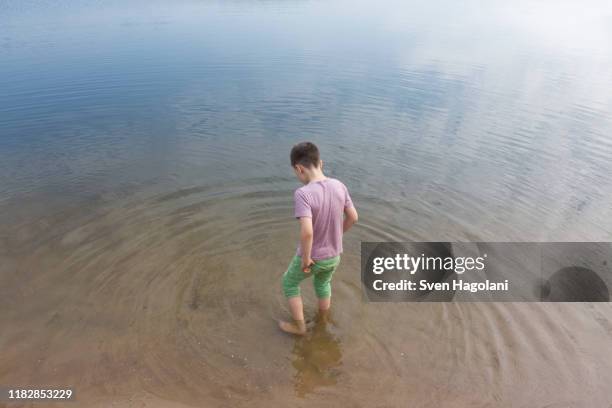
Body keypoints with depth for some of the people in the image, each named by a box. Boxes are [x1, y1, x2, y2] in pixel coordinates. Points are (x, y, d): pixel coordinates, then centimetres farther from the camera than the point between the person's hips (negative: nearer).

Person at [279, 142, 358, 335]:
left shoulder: (303, 194, -29)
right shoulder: (339, 186, -11)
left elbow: (306, 232, -36)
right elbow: (352, 217, -1)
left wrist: (305, 258, -20)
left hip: (310, 257, -5)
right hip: (334, 256, 5)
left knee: (289, 283, 23)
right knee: (323, 283, 31)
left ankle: (299, 326, 34)